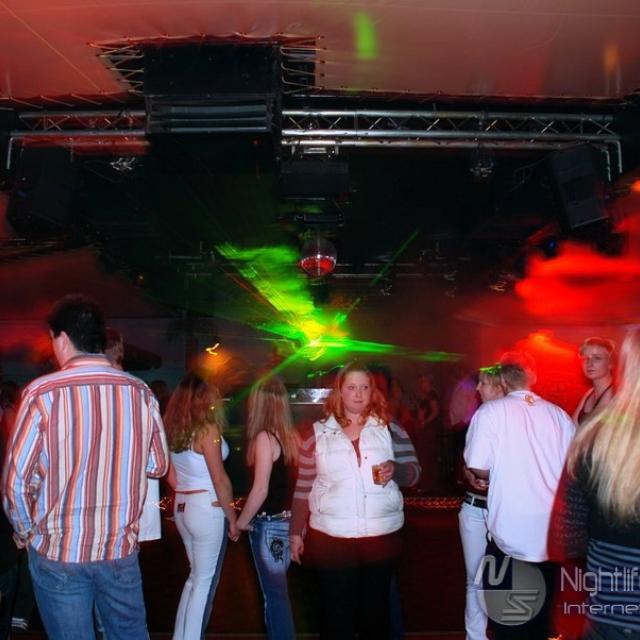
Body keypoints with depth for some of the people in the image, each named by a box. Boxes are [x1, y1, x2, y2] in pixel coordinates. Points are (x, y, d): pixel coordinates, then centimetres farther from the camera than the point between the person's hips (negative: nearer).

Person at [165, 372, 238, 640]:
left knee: (196, 575, 20)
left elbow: (171, 476, 13)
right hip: (207, 509, -8)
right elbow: (219, 480, -14)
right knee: (205, 580, 4)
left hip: (183, 507, 8)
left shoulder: (174, 428, 7)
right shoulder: (207, 428, -15)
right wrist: (232, 517, -7)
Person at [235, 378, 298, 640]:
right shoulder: (292, 436, 4)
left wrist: (241, 521, -6)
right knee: (277, 589, 18)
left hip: (269, 524, -7)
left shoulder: (264, 437, -15)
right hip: (289, 522, 7)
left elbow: (261, 490, -19)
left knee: (274, 593, 4)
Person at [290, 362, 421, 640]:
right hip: (331, 537, -1)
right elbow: (303, 487, 5)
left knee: (376, 609, 14)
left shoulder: (389, 428, 3)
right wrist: (296, 533, 4)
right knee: (337, 612, 7)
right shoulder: (317, 433, 1)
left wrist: (395, 469, -19)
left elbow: (414, 472, 2)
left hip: (382, 535, 1)